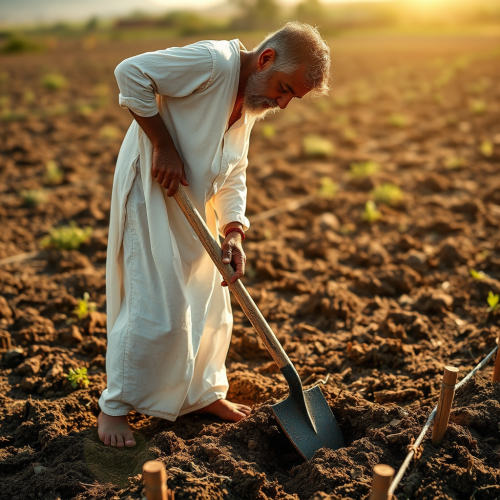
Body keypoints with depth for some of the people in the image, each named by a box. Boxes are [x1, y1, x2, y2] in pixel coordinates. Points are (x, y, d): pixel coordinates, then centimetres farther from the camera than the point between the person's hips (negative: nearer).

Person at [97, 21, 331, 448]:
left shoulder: (253, 100, 7)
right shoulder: (212, 62, -20)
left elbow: (233, 173, 8)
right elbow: (131, 73, -24)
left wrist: (233, 233, -6)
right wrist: (164, 147, -25)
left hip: (195, 206, 9)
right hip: (151, 195, -9)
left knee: (208, 304, 14)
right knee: (156, 310, -7)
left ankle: (203, 392, 33)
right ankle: (115, 406, 12)